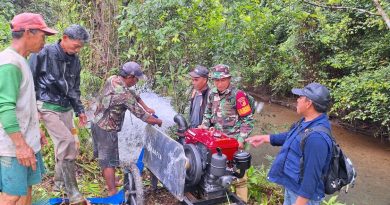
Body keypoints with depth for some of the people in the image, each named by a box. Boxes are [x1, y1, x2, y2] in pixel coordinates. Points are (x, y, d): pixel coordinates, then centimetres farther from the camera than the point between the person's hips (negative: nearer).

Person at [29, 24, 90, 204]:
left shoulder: (74, 60, 9)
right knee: (68, 143, -18)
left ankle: (59, 182, 30)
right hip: (48, 107, -7)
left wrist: (79, 110, 17)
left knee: (63, 145, 11)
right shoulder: (44, 53, -11)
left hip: (66, 108, 7)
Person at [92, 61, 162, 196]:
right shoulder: (124, 94, -26)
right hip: (107, 130, -9)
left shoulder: (112, 79, -2)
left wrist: (146, 107, 11)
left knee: (103, 157, 22)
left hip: (97, 124, 9)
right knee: (109, 161, -1)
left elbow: (133, 94, 11)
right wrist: (158, 121, -4)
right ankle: (112, 192, 7)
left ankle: (108, 181, 41)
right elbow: (142, 116, -20)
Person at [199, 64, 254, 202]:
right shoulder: (212, 93, 4)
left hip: (233, 140, -6)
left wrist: (241, 139, -18)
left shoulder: (237, 95, -15)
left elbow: (248, 120, -13)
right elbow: (208, 112, 18)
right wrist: (204, 125, 1)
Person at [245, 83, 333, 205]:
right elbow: (290, 137, 17)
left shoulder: (317, 137, -34)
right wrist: (265, 138, 15)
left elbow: (311, 176, -30)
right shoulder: (307, 122, -1)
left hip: (303, 194, -9)